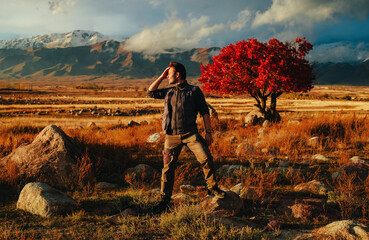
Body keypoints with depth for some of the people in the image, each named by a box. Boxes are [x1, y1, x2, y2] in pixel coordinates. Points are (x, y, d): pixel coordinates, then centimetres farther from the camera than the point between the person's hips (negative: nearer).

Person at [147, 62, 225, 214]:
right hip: (171, 136, 3)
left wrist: (208, 132, -3)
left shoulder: (194, 91, 5)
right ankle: (164, 201, 15)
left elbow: (204, 111, 4)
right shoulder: (168, 92, 18)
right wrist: (161, 76, 18)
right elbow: (150, 92, 23)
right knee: (168, 168, 2)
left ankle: (212, 187, 5)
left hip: (190, 133, -3)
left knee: (206, 158, -18)